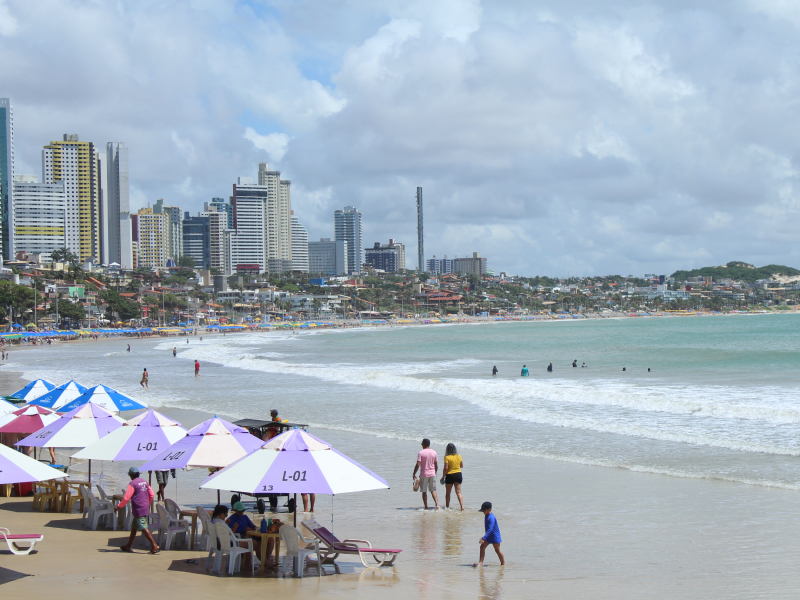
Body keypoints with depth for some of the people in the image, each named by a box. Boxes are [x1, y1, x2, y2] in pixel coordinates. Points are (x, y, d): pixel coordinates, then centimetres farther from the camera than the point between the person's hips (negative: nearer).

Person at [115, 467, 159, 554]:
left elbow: (126, 498, -15)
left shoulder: (132, 484, -12)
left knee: (144, 528, -9)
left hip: (138, 510, -9)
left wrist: (118, 506, -2)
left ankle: (154, 546, -15)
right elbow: (151, 494, 14)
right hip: (145, 509, 9)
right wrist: (147, 504, 29)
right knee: (134, 527, 18)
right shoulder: (144, 482, 12)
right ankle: (129, 546, 26)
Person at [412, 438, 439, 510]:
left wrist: (414, 474, -5)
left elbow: (418, 465, -13)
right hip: (432, 474, 4)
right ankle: (437, 504, -10)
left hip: (424, 474, -4)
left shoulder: (421, 452, -9)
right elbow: (436, 465, 9)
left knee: (424, 491, 6)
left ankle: (426, 507, 7)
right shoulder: (434, 452, 4)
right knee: (433, 490, 9)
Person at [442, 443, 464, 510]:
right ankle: (462, 506, -11)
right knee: (458, 492, 3)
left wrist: (443, 477, -6)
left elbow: (446, 468, -16)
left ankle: (447, 506, 19)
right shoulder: (459, 456, 1)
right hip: (458, 474, 4)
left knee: (448, 493, 13)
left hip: (450, 475, -4)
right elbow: (462, 466, 12)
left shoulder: (447, 457, -14)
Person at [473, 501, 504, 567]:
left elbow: (490, 529, -32)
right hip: (489, 536, 9)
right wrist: (484, 537, 25)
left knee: (497, 550, 2)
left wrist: (483, 538, -37)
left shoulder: (491, 518, -26)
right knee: (482, 546, -3)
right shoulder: (486, 516, 5)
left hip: (494, 536, -9)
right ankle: (481, 562, -4)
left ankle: (503, 563, 17)